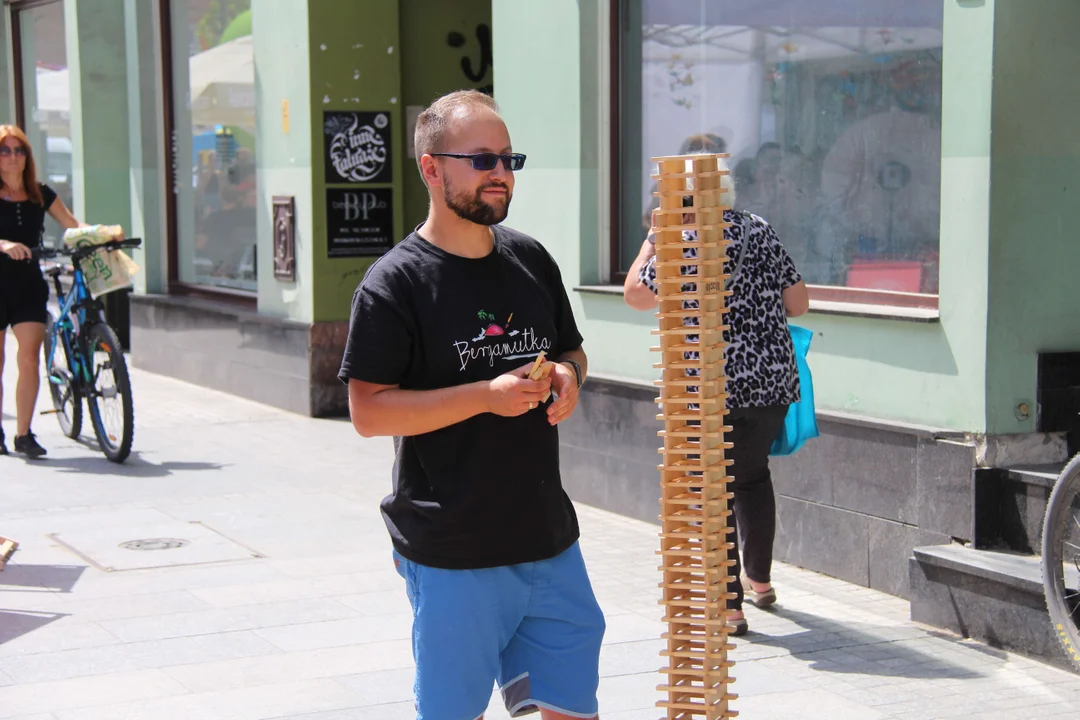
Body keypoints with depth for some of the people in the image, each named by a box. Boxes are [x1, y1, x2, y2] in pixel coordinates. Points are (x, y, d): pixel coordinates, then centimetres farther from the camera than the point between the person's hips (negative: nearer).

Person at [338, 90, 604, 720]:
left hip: (549, 537, 5)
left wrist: (568, 375, -3)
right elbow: (368, 412, -14)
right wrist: (487, 395, -21)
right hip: (451, 554, -5)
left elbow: (570, 349, 22)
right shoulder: (396, 282, -10)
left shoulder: (532, 260, 8)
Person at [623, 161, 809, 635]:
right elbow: (798, 304, 8)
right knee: (753, 476, 24)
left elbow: (636, 295, 2)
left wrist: (651, 241, 10)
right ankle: (759, 580, 38)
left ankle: (729, 604, 5)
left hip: (714, 388, -6)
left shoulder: (683, 243, -10)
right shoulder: (760, 230, 5)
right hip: (774, 380, 6)